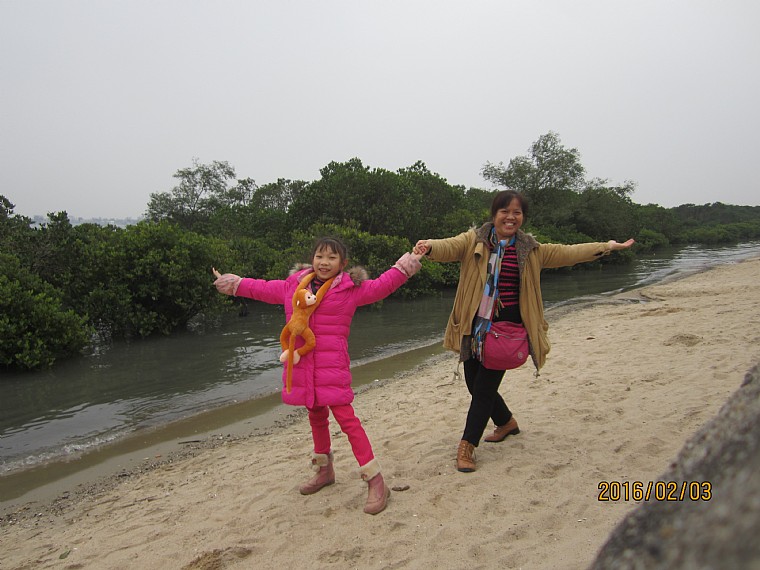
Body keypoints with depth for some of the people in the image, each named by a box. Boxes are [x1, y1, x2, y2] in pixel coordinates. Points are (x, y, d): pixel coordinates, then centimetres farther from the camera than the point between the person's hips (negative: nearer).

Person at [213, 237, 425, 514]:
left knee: (345, 417, -12)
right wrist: (232, 283, 31)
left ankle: (376, 481, -7)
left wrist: (406, 264, -13)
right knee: (316, 416, 19)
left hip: (332, 365, -5)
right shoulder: (293, 286, 10)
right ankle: (324, 470, 40)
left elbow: (381, 285, -3)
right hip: (301, 364, 5)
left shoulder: (351, 289, -2)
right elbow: (263, 288, 22)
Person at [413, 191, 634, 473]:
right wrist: (428, 246, -41)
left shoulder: (530, 250, 7)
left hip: (508, 326, 0)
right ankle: (506, 422, 38)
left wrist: (605, 246, 4)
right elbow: (448, 247, -19)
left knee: (485, 385, -4)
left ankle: (467, 445, 9)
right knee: (474, 382, 10)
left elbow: (566, 253, 10)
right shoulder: (473, 241, -2)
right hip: (475, 325, 1)